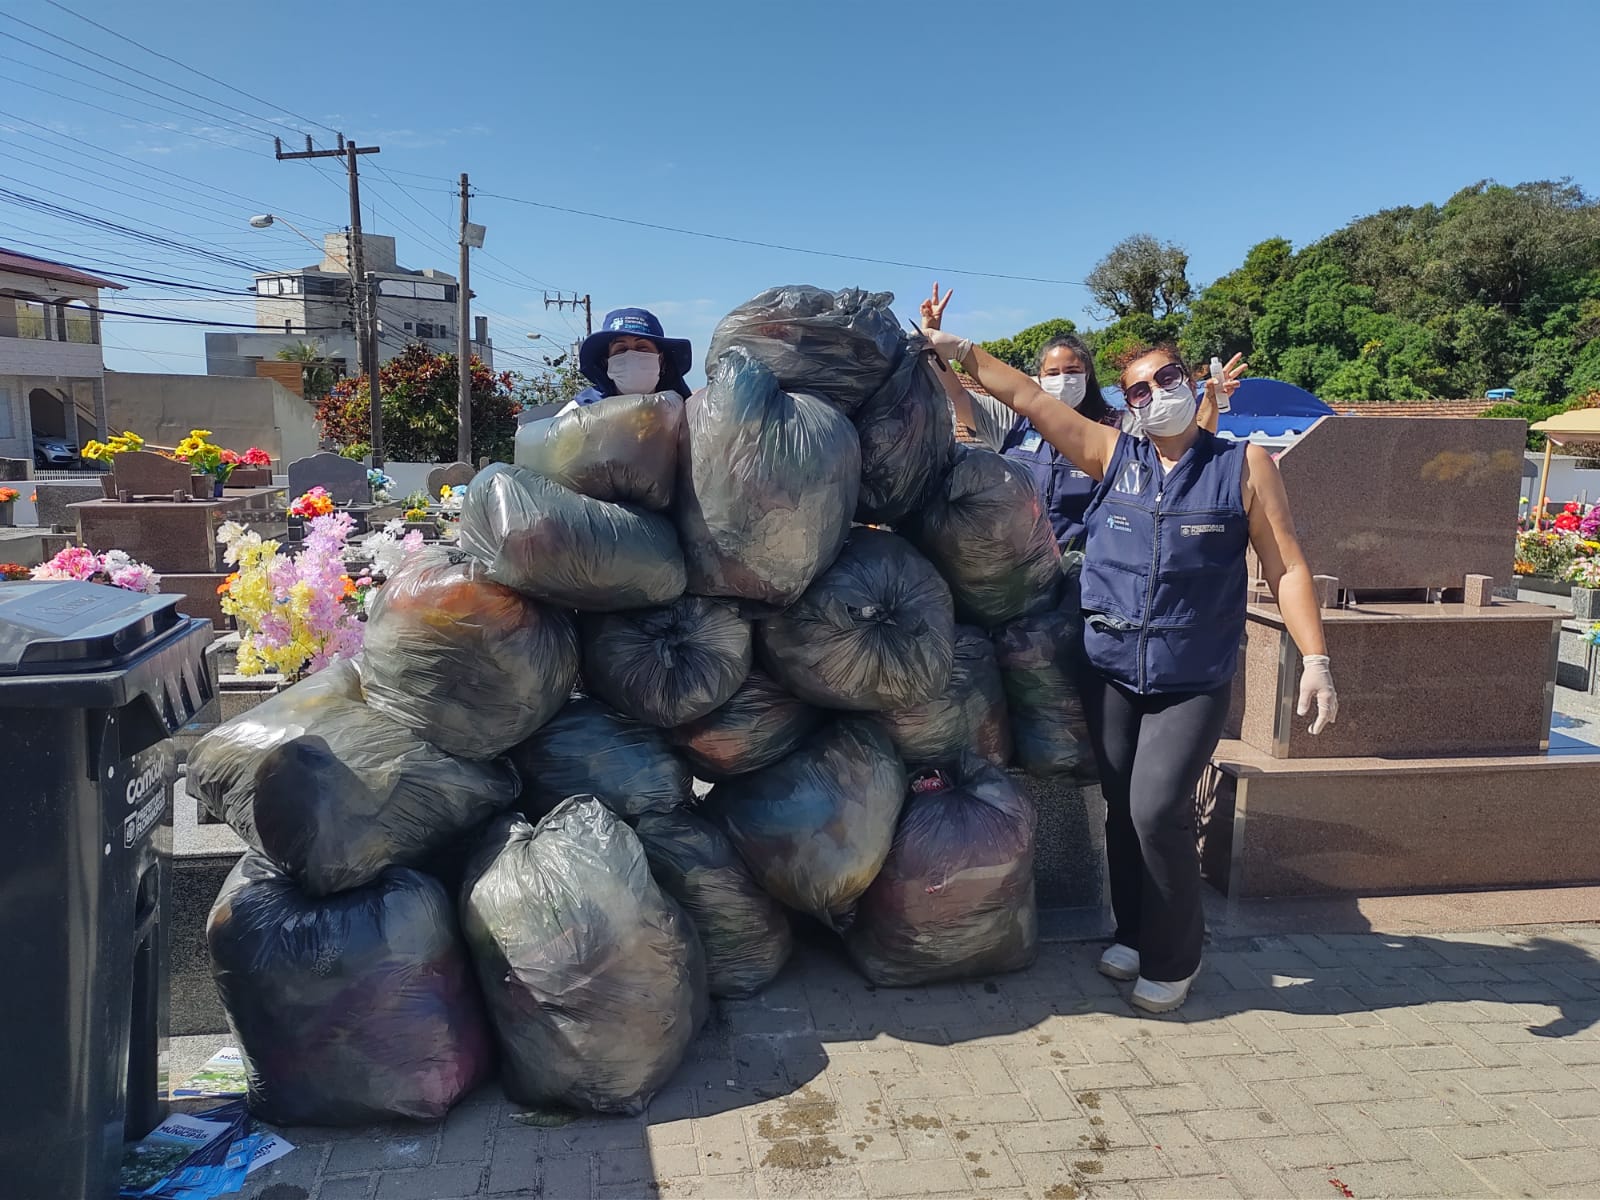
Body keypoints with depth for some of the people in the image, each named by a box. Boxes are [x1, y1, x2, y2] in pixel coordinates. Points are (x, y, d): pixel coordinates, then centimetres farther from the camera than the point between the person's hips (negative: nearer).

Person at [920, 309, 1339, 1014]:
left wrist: (1315, 659, -8)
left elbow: (1286, 568, -1)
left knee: (1158, 810, -10)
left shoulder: (1243, 465, 0)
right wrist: (959, 352, 0)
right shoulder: (1111, 455, 5)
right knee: (1122, 808, 11)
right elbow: (1025, 397, 4)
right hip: (1109, 671, 3)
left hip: (1194, 681, -3)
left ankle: (1173, 957, 12)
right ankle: (1134, 931, 33)